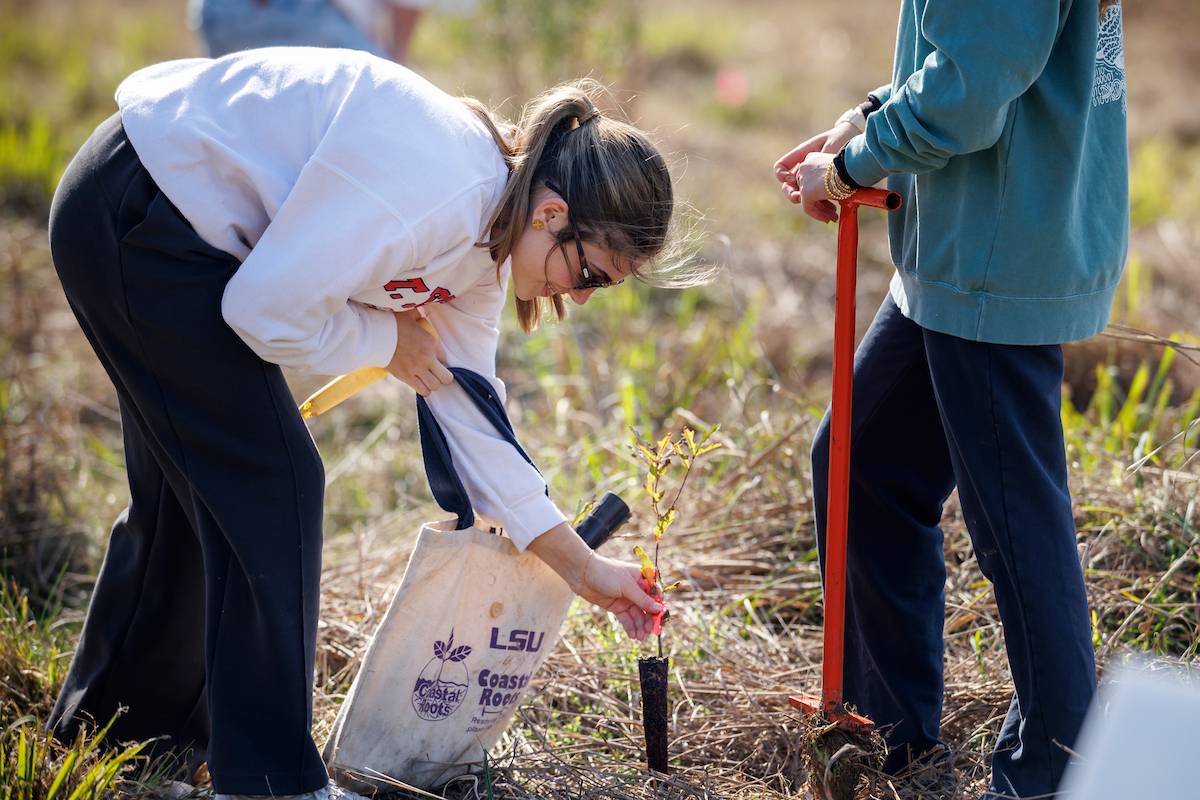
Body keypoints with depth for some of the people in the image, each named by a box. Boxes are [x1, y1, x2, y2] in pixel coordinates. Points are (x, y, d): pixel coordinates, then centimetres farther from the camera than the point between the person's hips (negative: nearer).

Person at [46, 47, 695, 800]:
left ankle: (109, 717, 40)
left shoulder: (480, 241, 1)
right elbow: (268, 310, -28)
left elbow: (469, 408, 6)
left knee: (199, 484, 20)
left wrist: (583, 568, 7)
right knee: (271, 483, -9)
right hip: (132, 211, -10)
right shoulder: (435, 183, -30)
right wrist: (389, 342, -10)